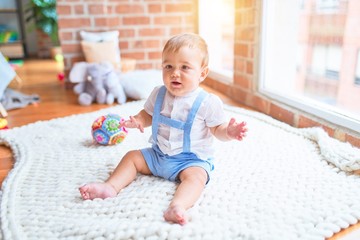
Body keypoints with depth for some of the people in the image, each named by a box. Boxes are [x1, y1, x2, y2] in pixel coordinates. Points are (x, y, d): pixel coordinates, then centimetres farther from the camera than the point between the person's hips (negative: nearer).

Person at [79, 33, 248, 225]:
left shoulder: (208, 102, -15)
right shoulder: (159, 94, -1)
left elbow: (217, 129, -7)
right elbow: (148, 115, 13)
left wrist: (228, 132, -30)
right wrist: (137, 121, -10)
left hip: (192, 159, -5)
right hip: (158, 155, 6)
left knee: (195, 176, -33)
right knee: (132, 157, 1)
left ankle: (178, 205, -52)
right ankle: (111, 186, -7)